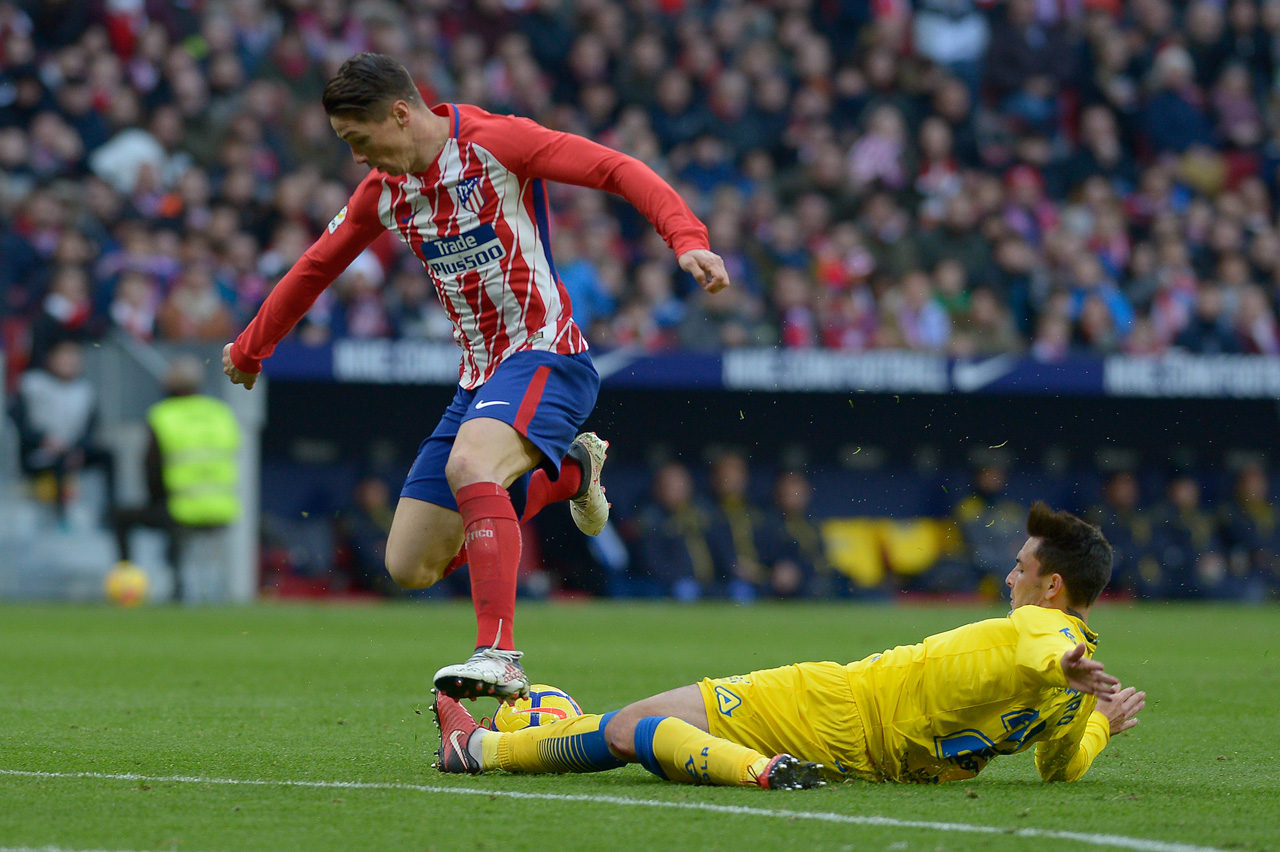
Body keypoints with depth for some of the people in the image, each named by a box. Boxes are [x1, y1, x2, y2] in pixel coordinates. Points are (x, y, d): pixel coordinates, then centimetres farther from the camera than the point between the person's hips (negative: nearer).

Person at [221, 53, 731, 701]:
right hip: (479, 379, 8)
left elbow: (620, 171, -16)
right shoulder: (383, 189, 9)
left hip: (543, 355, -8)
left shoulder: (493, 142, -11)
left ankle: (499, 658, -41)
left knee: (470, 464, -37)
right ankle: (568, 472, 26)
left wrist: (687, 240, -31)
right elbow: (318, 265, 25)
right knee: (409, 567, 5)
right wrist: (249, 350, 35)